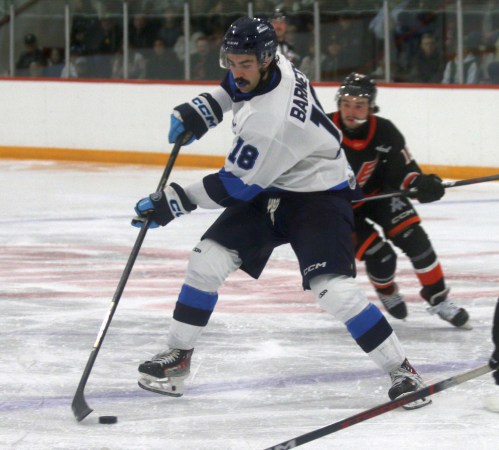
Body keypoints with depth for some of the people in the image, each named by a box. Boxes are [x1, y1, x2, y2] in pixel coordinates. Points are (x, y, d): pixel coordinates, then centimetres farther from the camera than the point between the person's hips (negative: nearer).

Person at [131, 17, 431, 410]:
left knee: (334, 289, -23)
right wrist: (204, 110, 4)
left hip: (319, 196, -9)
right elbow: (238, 85, 17)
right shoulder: (272, 66, -11)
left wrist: (174, 202, -20)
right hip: (268, 190, 9)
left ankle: (401, 370, -10)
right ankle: (177, 358, 9)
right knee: (208, 260, -4)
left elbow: (234, 187, -26)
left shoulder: (271, 122, -35)